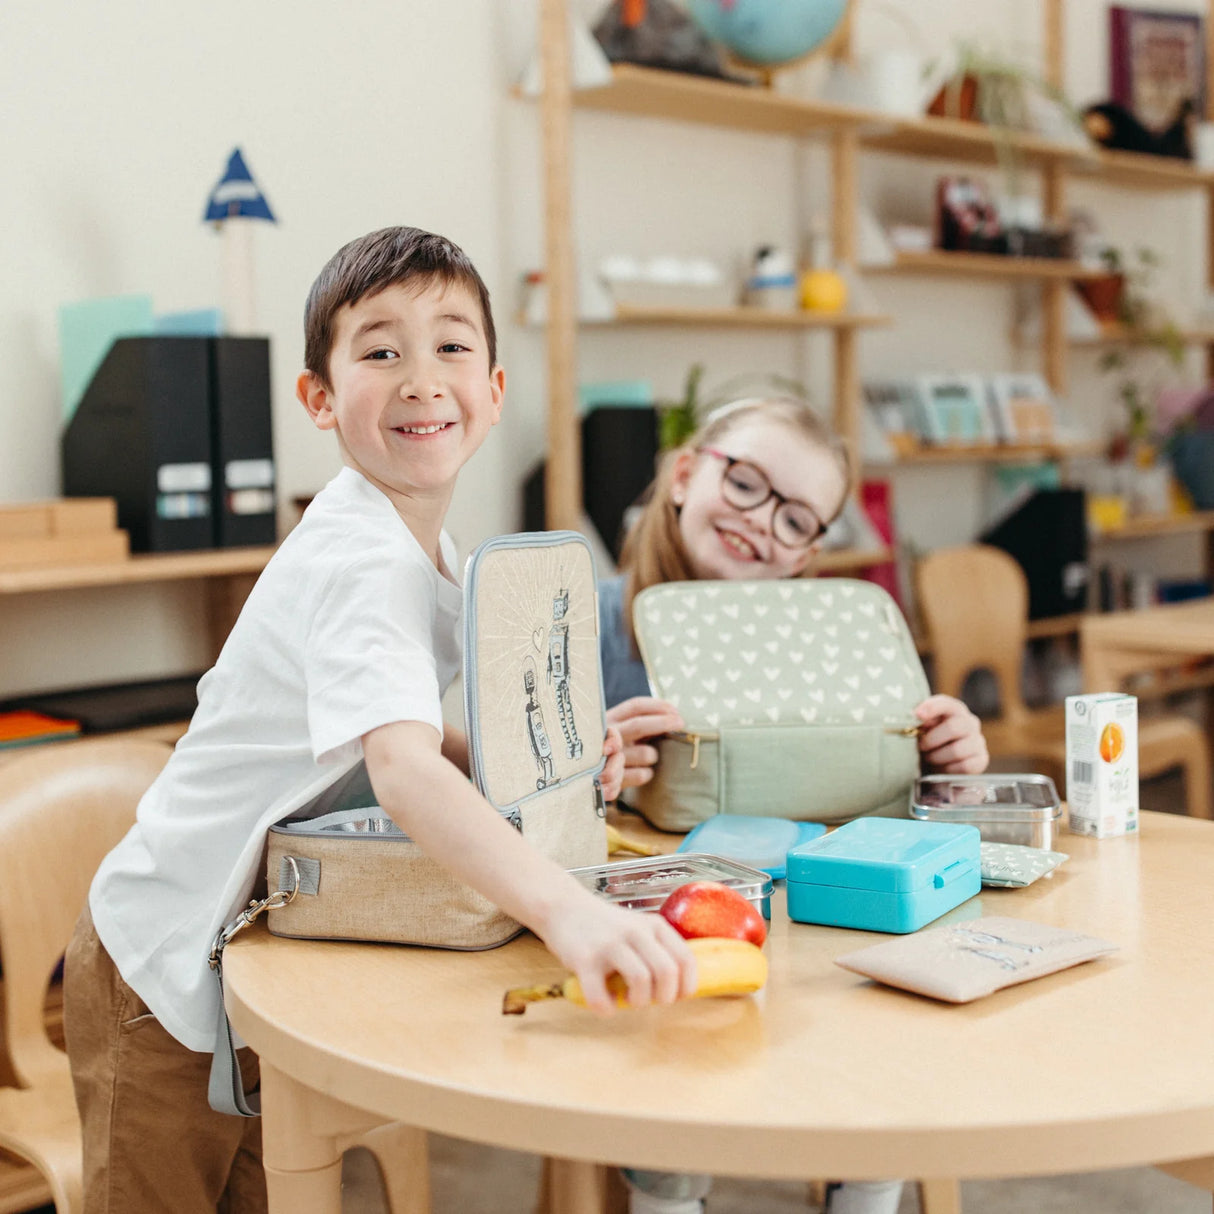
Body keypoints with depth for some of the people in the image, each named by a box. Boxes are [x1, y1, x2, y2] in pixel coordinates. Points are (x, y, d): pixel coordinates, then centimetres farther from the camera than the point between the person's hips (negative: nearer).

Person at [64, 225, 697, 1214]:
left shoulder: (424, 544, 1)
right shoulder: (361, 562, -29)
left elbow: (412, 739, 8)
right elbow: (401, 770, -44)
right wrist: (568, 911, -58)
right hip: (167, 971, -8)